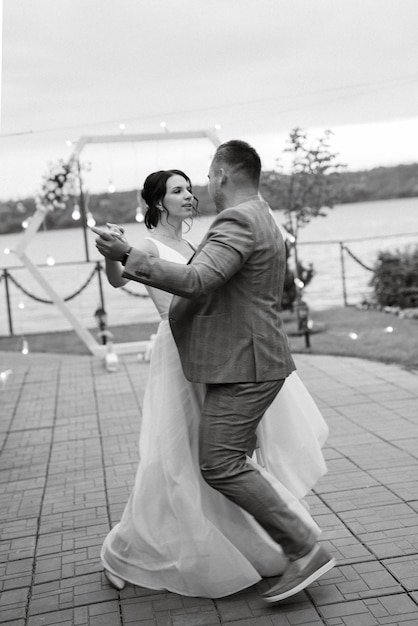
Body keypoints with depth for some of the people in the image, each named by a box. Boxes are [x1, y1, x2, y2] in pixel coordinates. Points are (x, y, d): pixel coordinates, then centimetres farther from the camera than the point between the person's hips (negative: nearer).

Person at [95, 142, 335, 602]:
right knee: (229, 459, 16)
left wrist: (127, 256, -26)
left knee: (221, 465, -12)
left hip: (243, 366, -11)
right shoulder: (260, 219, 19)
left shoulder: (238, 221, -16)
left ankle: (304, 550, -5)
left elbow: (195, 281, -28)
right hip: (243, 362, 11)